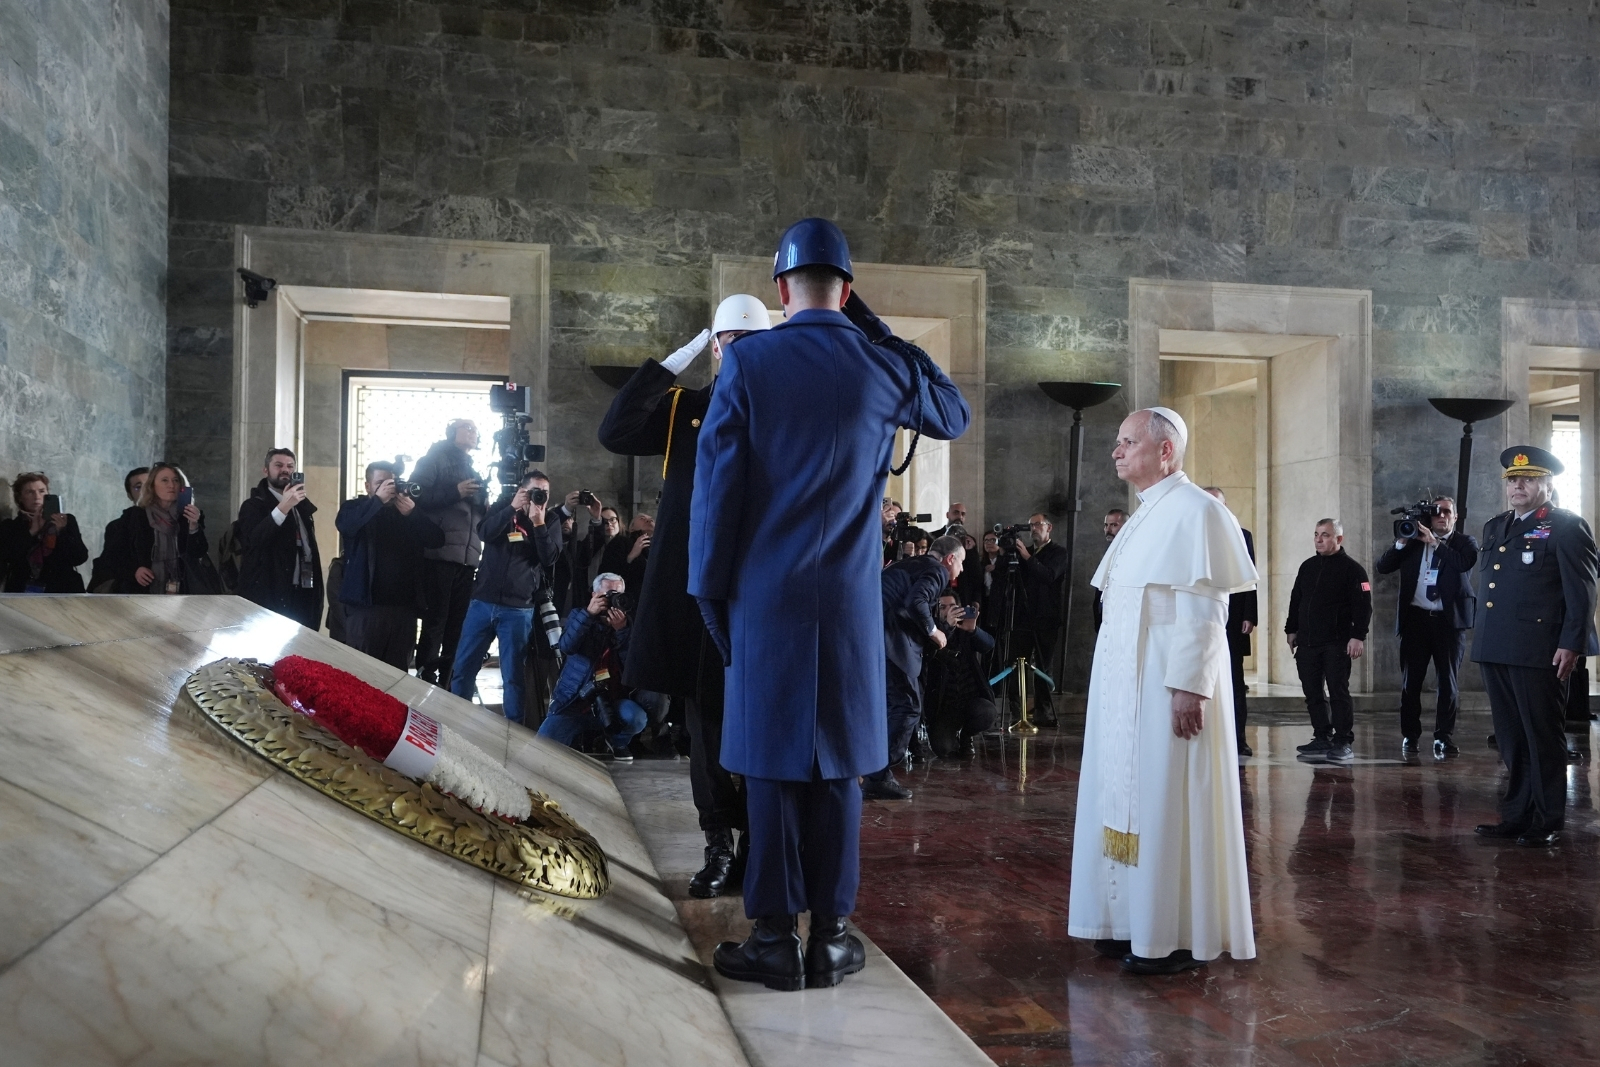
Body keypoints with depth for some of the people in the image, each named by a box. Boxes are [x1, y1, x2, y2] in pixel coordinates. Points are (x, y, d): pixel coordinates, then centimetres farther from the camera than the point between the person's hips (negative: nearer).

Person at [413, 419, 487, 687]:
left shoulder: (472, 470, 26)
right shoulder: (433, 460, 7)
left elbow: (482, 514, 25)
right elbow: (415, 497, -7)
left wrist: (490, 509, 4)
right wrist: (455, 493, -13)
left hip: (467, 558, 6)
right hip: (440, 554, -6)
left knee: (458, 624, 2)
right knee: (434, 621, -8)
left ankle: (448, 684, 6)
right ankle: (424, 682, -4)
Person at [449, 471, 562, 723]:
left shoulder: (550, 525, 8)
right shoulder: (503, 509, 9)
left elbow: (548, 558, -7)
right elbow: (484, 533, -9)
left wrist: (538, 523, -14)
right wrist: (513, 508, -16)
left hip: (518, 609, -1)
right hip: (483, 602, 1)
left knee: (513, 676, 0)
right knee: (463, 668, 3)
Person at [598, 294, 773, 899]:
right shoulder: (682, 410, 12)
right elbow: (615, 433, -5)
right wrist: (678, 359, -4)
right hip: (693, 590, 2)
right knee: (706, 718, 7)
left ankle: (759, 847, 13)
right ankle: (719, 846, 17)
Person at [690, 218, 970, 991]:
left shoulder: (747, 361, -3)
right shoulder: (883, 366, 1)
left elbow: (716, 480, -5)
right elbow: (954, 418, 21)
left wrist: (710, 588, 2)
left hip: (765, 595, -1)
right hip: (852, 600, 1)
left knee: (770, 763, 5)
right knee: (837, 766, 7)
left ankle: (775, 937, 9)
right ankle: (830, 937, 13)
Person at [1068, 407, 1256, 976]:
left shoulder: (1194, 509, -11)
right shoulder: (1145, 515, 16)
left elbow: (1202, 608, -17)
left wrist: (1188, 685, -22)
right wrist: (1115, 683, 15)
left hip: (1168, 682, -9)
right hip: (1126, 683, 9)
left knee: (1167, 801, -3)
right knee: (1130, 796, 11)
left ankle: (1174, 935, 7)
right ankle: (1135, 922, 19)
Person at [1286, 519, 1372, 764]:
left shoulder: (1352, 569, -4)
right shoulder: (1307, 567, 15)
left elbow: (1363, 606, -9)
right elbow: (1296, 601, 20)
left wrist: (1358, 636, -16)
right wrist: (1291, 629, 16)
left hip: (1337, 643, -6)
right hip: (1307, 642, 6)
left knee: (1338, 692, -4)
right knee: (1313, 693, 8)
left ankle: (1343, 742, 0)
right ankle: (1322, 738, 16)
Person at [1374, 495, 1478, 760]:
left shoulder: (1465, 542, 7)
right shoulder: (1414, 542, 11)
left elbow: (1465, 563, -15)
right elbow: (1383, 566, 5)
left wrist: (1435, 542, -15)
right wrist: (1402, 543, -7)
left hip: (1449, 620, -1)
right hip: (1416, 618, 1)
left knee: (1448, 682, 4)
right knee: (1410, 681, 2)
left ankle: (1444, 738, 10)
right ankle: (1409, 737, 9)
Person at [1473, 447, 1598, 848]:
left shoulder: (1566, 526, -3)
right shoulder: (1494, 527, 18)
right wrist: (1481, 640, 16)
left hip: (1537, 650, -7)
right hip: (1496, 651, 7)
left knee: (1543, 739, 1)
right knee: (1511, 740, 12)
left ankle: (1548, 823, 10)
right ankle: (1516, 815, 20)